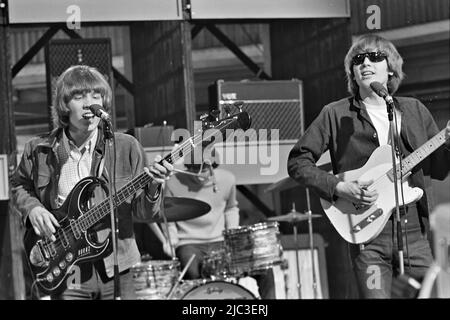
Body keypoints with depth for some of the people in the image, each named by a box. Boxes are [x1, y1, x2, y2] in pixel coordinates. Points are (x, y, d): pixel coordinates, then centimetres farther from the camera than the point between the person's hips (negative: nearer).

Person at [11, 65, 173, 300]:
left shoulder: (126, 148, -2)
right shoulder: (39, 151, 0)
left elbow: (142, 213, 0)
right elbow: (19, 185, 19)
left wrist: (152, 189, -19)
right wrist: (32, 208, 0)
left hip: (115, 269, 0)